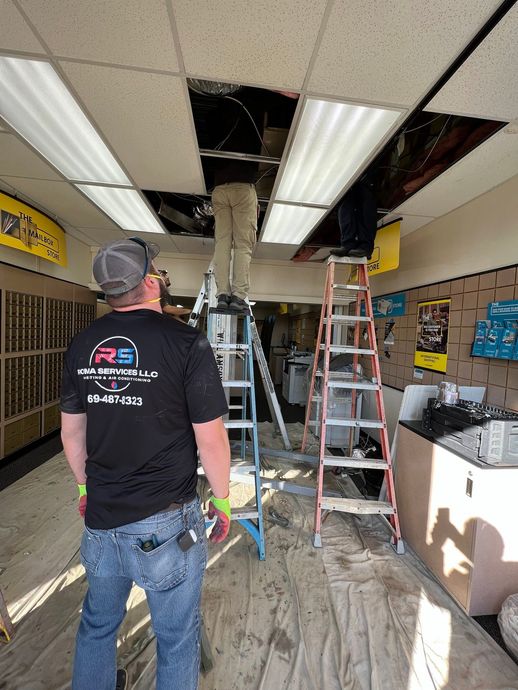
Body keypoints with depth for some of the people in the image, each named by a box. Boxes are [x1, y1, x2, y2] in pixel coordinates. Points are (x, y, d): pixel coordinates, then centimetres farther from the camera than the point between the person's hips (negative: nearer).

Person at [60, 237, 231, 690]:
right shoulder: (187, 343, -19)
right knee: (177, 635, 21)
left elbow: (71, 432, 6)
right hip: (165, 522, -4)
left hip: (99, 517, 5)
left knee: (98, 622, 30)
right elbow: (210, 439, -17)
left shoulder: (82, 344, -2)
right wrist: (222, 500, -1)